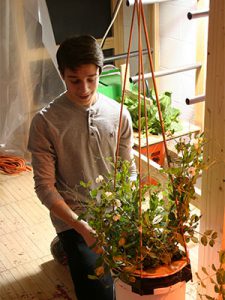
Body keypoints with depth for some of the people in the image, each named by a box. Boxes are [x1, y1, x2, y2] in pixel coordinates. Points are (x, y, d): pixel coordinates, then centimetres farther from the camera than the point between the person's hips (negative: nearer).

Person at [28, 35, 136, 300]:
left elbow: (128, 171, 6)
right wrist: (82, 228, -20)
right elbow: (44, 186, -10)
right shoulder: (45, 122, -11)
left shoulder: (119, 114, 0)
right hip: (74, 216, -5)